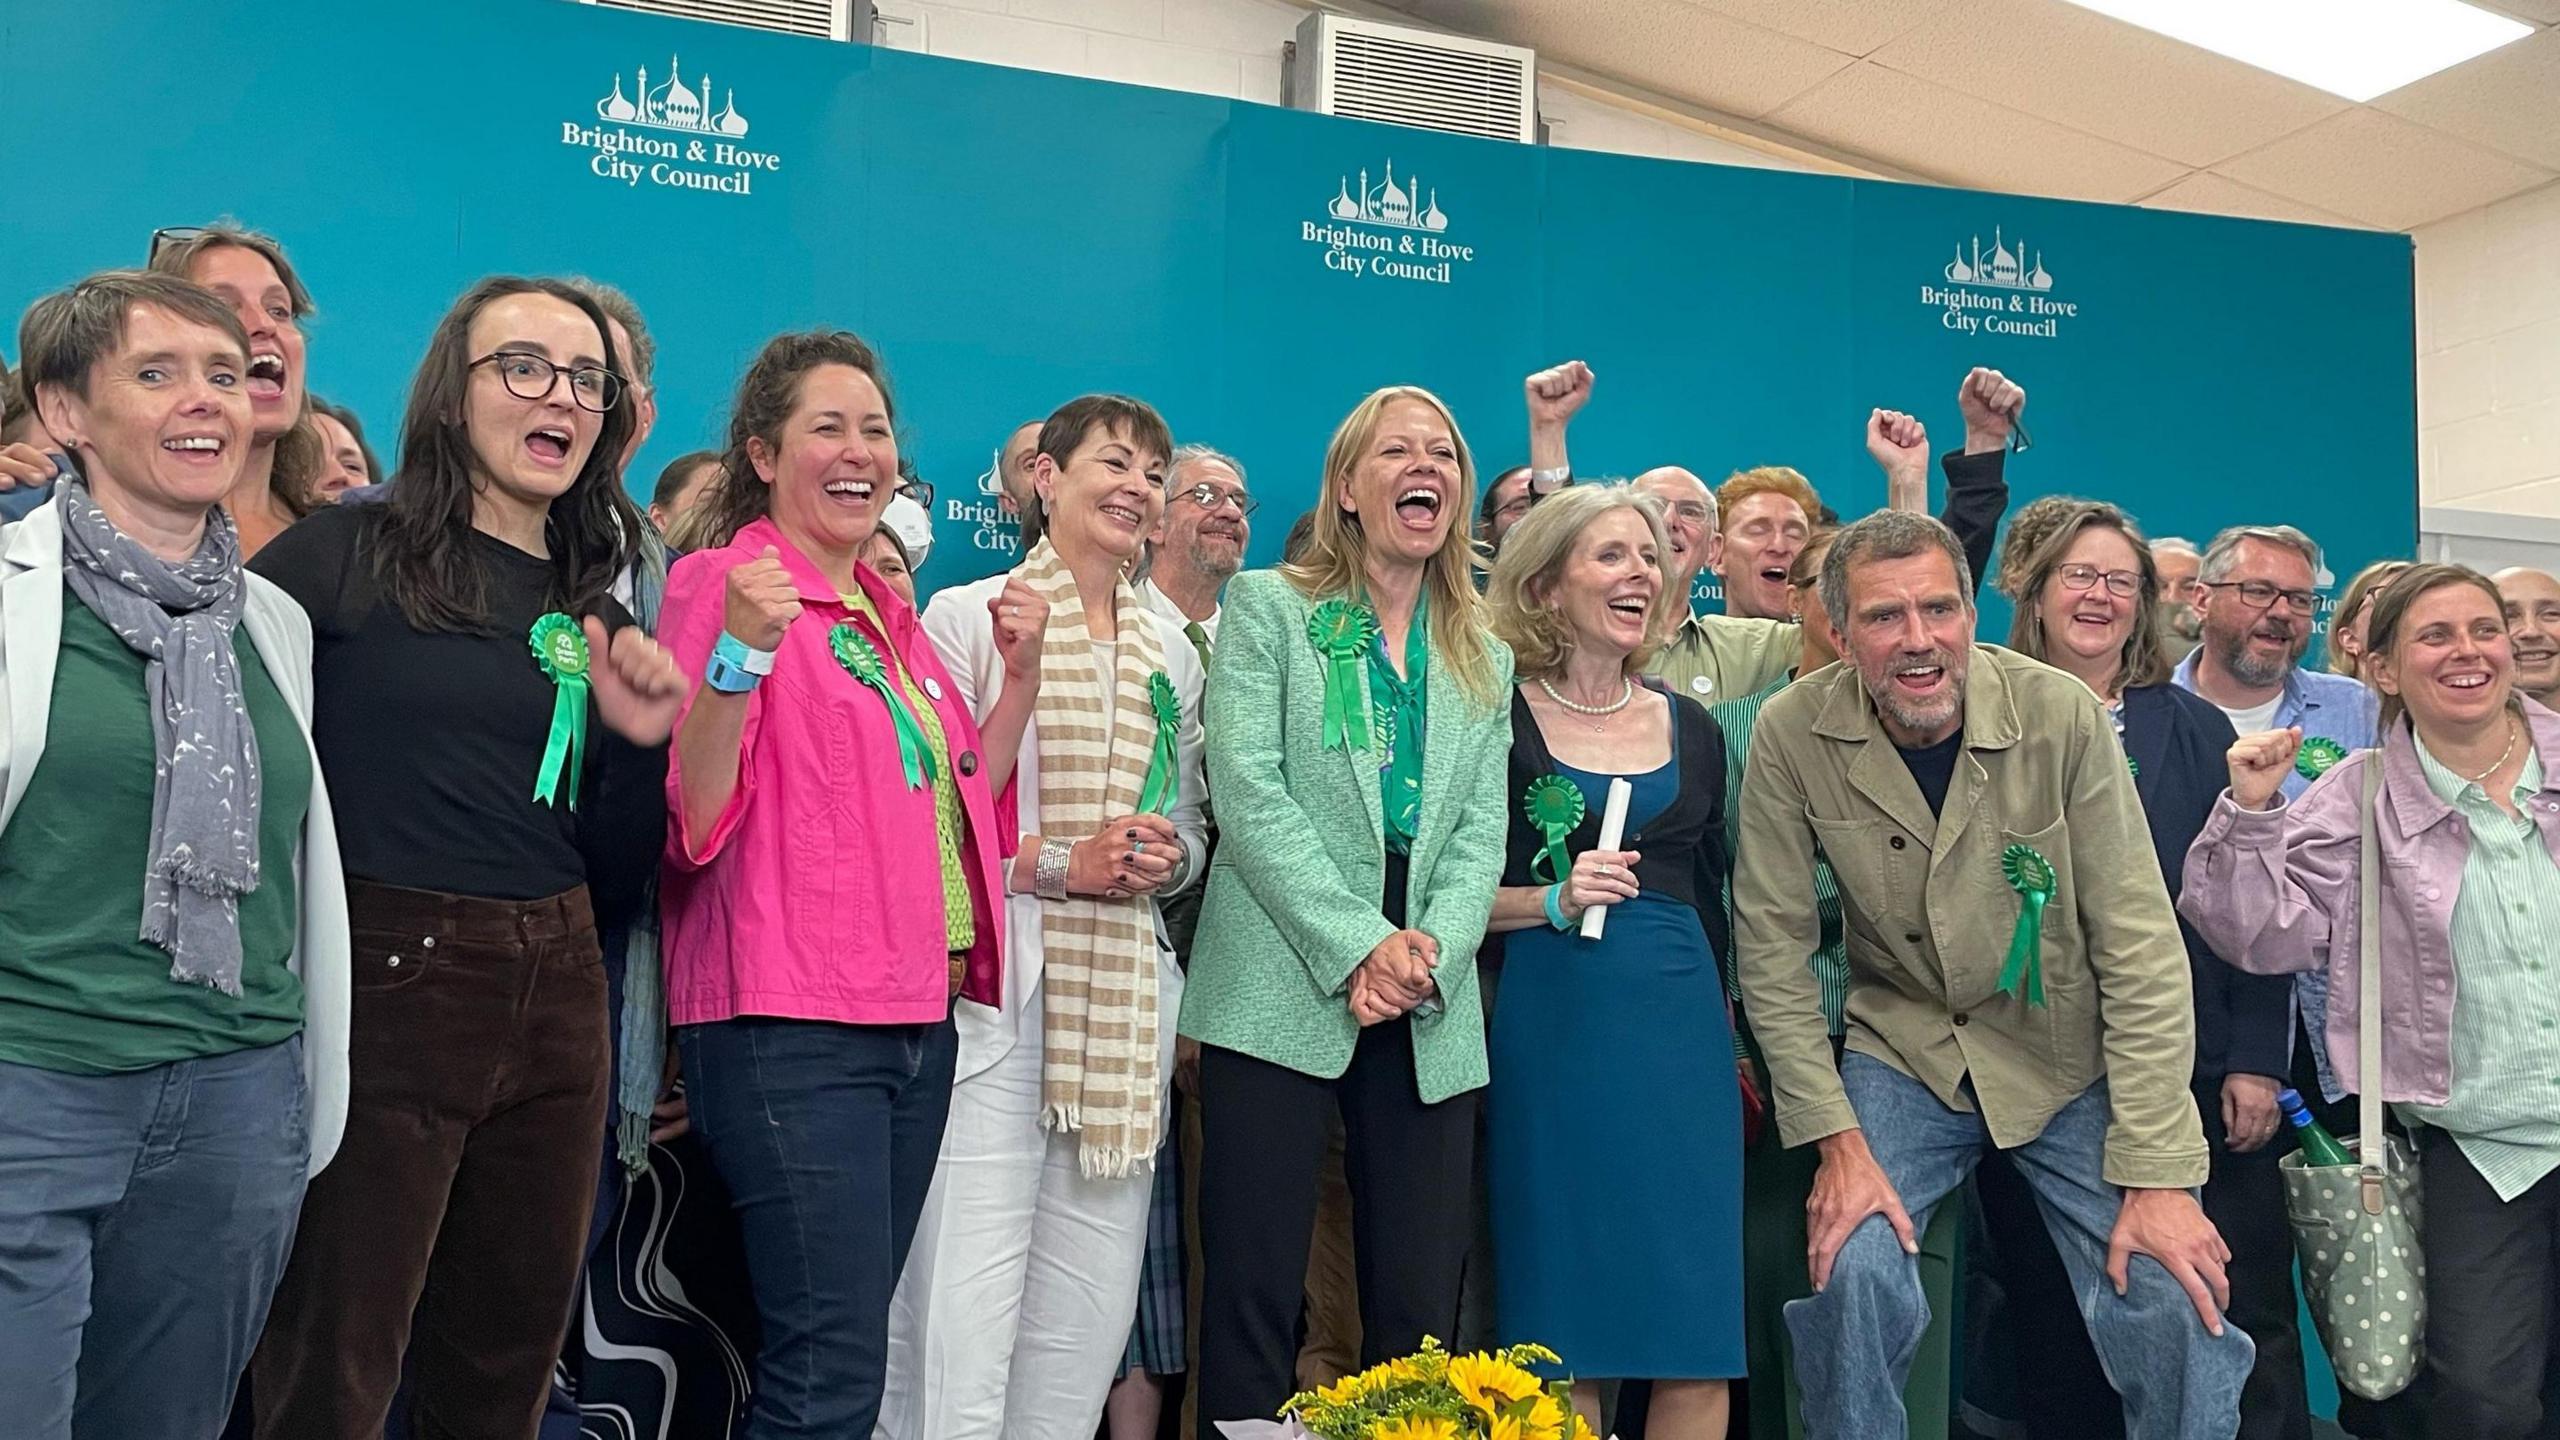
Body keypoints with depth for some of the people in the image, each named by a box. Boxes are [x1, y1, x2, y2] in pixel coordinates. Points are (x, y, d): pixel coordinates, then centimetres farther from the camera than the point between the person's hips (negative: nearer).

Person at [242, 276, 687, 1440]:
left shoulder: (590, 601, 10)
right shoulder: (352, 554, -5)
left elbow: (612, 887, 12)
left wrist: (638, 741, -3)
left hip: (556, 1004, 6)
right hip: (385, 988, -5)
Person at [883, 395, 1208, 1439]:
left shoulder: (1170, 650, 17)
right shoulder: (968, 618, 0)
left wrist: (1166, 859, 0)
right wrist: (1059, 865, -13)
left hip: (1124, 1000, 6)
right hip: (995, 990, -5)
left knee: (1091, 1310, 7)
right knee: (963, 1314, -8)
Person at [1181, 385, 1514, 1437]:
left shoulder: (1484, 658, 17)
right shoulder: (1266, 607, 4)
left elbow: (1481, 830, 8)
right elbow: (1248, 793, -7)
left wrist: (1433, 950, -11)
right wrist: (1359, 949, -15)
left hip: (1431, 1017, 4)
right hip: (1283, 994, -4)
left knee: (1421, 1309, 4)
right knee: (1255, 1294, -2)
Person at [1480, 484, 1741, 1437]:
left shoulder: (1691, 727, 11)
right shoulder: (1499, 717, -3)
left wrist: (1730, 1046, 17)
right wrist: (1552, 900, -17)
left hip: (1682, 1029, 4)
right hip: (1552, 1031, -4)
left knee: (1699, 1337, 4)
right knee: (1565, 1334, 1)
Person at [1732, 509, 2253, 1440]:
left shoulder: (2063, 716, -17)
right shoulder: (1792, 735, -15)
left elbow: (2139, 944, -15)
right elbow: (1772, 943, -8)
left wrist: (2157, 1172, -17)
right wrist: (1834, 1137, -14)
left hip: (2069, 1059, 0)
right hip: (1901, 1052, 0)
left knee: (2176, 1302, -11)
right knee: (1853, 1269, -20)